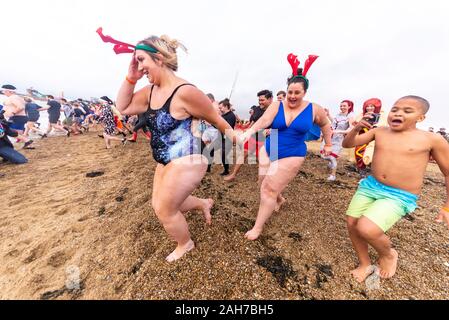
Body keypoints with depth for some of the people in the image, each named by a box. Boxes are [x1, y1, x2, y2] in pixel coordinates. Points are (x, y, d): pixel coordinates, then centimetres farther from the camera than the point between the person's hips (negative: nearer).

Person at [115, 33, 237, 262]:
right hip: (166, 162, 9)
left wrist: (234, 138, 2)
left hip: (186, 162, -9)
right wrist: (131, 77, 1)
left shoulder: (185, 92, -21)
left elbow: (216, 119, -11)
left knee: (164, 210, 7)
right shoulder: (151, 91, 5)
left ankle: (185, 244, 40)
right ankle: (204, 204, 40)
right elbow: (122, 107, 13)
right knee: (160, 204, 21)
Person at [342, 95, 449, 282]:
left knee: (366, 229, -24)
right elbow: (347, 144, 0)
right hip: (370, 186, 4)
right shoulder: (379, 132, 2)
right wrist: (356, 128, -19)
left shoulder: (432, 139, -5)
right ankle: (365, 264, 30)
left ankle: (388, 254, 14)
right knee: (352, 224, 3)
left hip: (399, 197, -4)